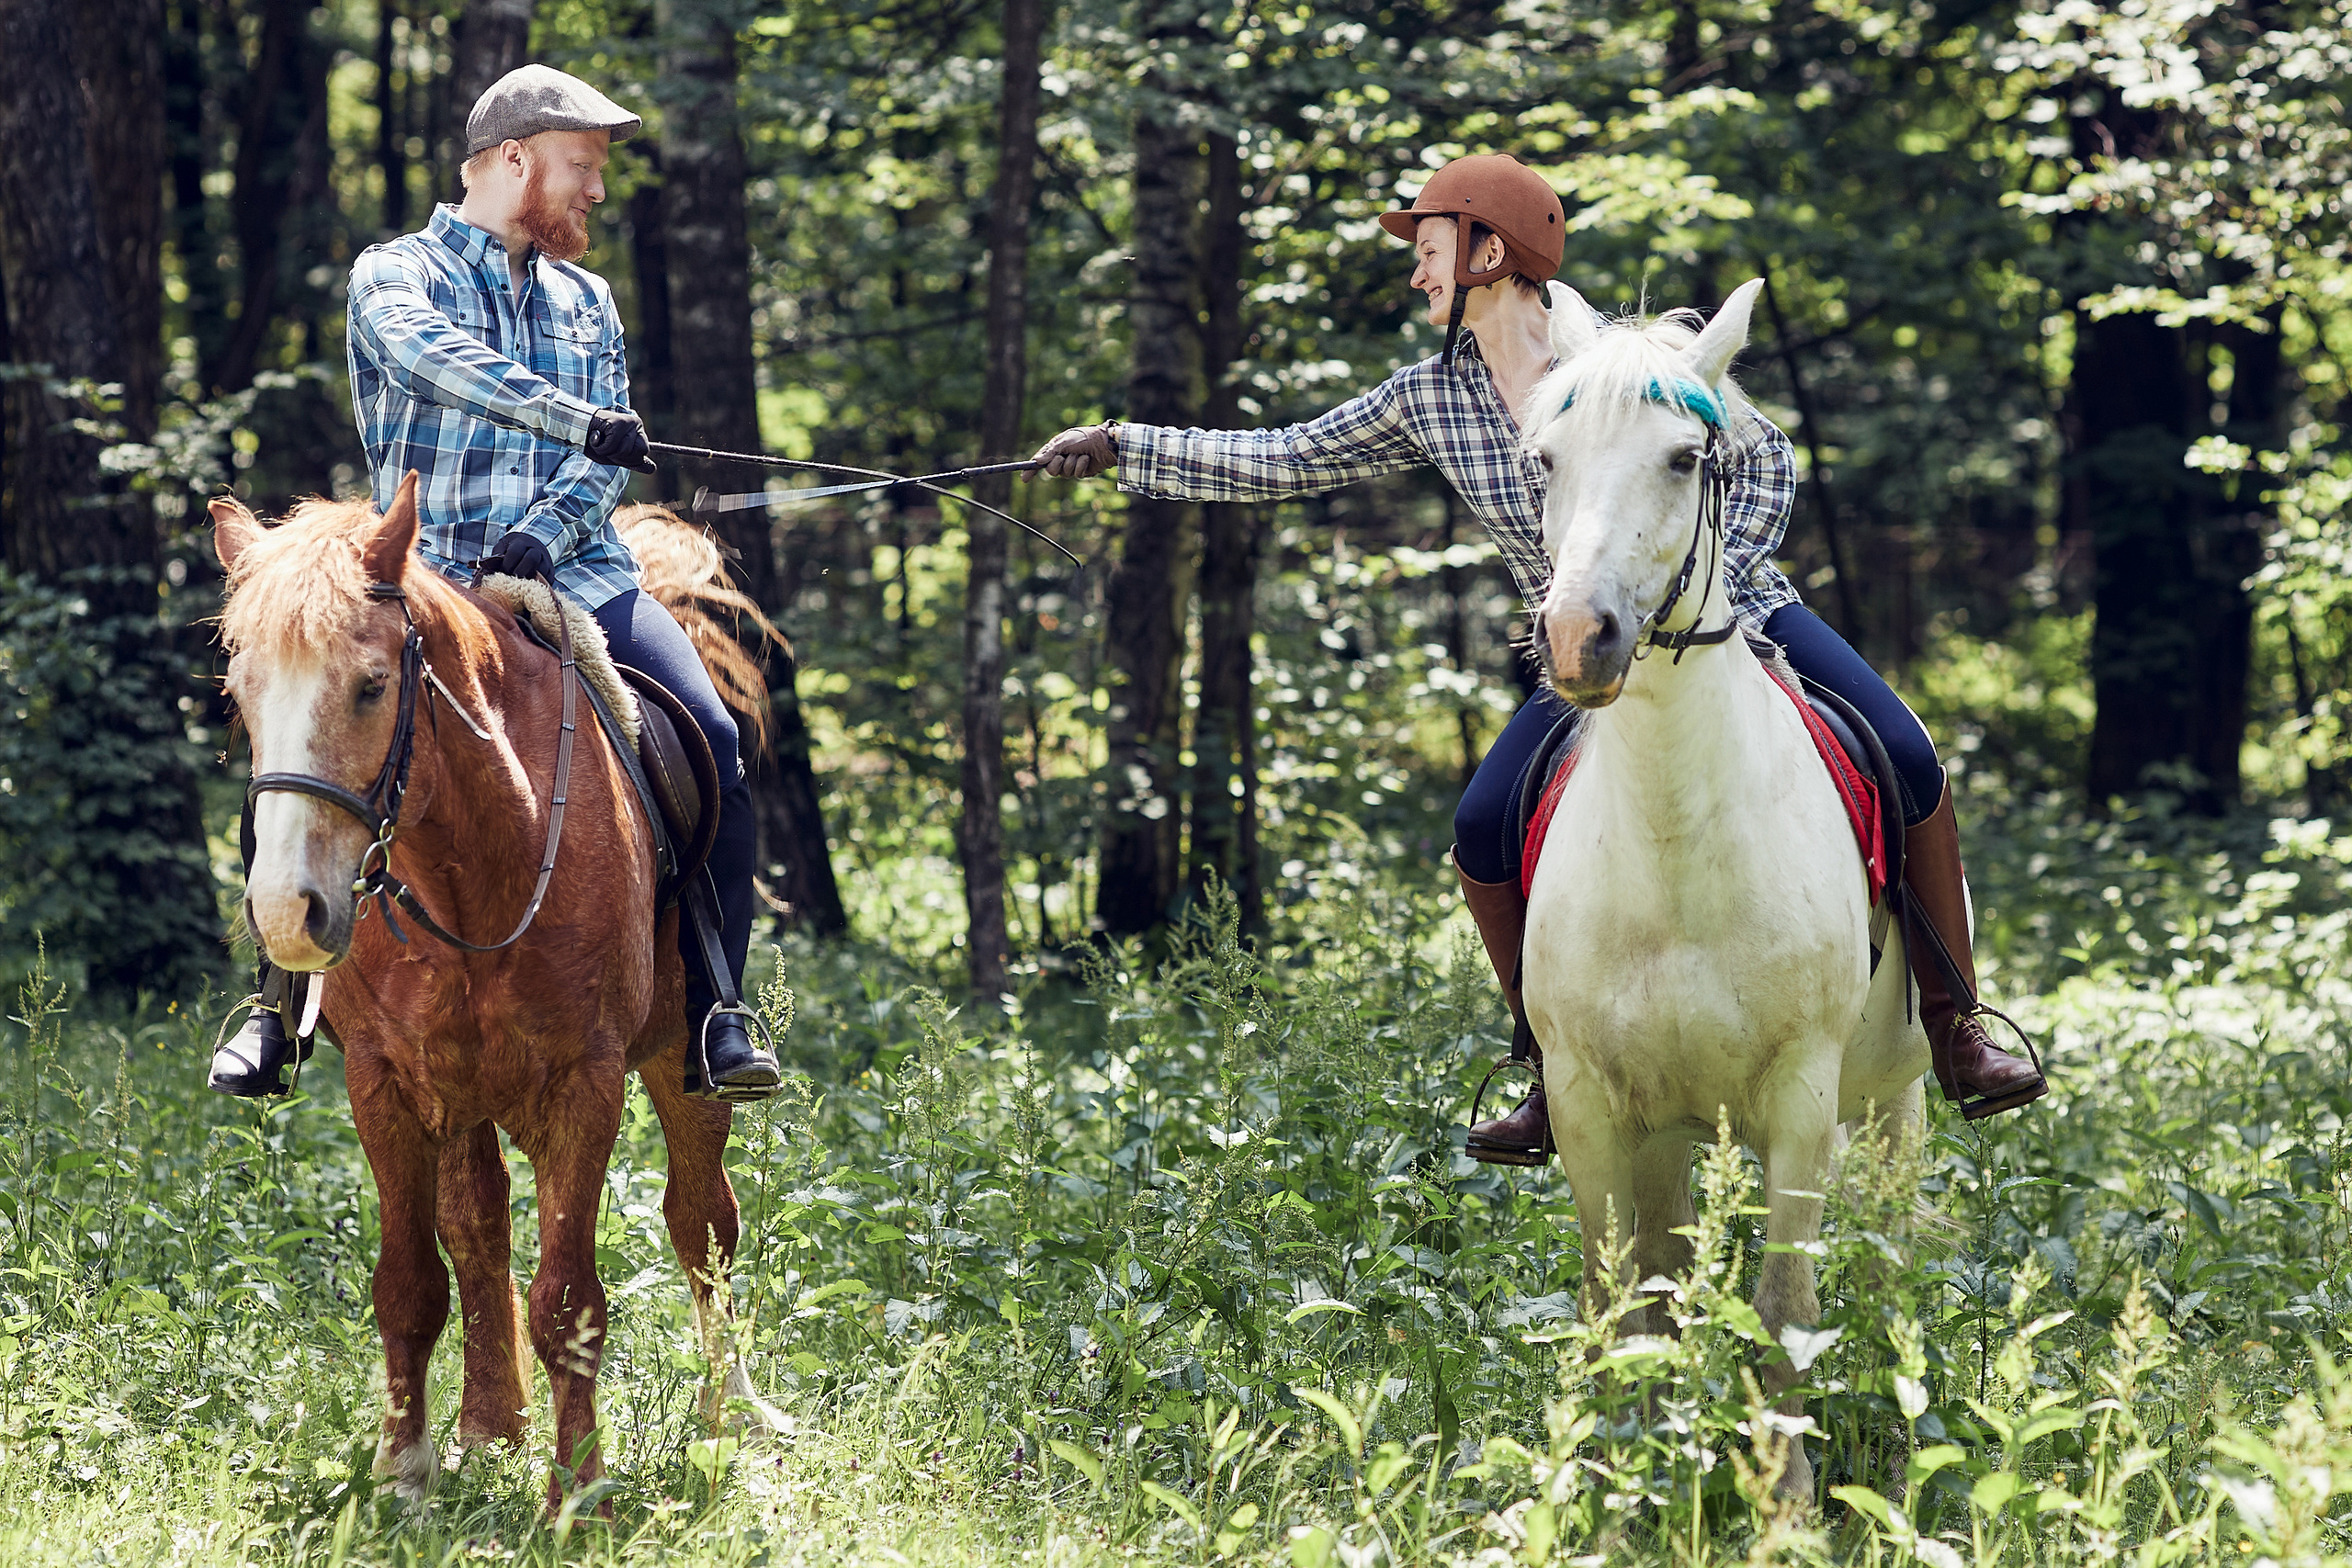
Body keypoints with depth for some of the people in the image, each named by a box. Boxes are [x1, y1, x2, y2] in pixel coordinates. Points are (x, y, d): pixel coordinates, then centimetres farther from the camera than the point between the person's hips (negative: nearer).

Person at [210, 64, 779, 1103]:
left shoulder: (586, 302, 21)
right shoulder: (396, 274, 6)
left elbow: (609, 461, 8)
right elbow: (428, 353, -18)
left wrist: (548, 528, -13)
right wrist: (579, 421, -28)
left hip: (575, 577, 4)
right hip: (431, 578, -4)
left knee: (709, 740, -18)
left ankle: (710, 1019, -10)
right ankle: (276, 1008, -5)